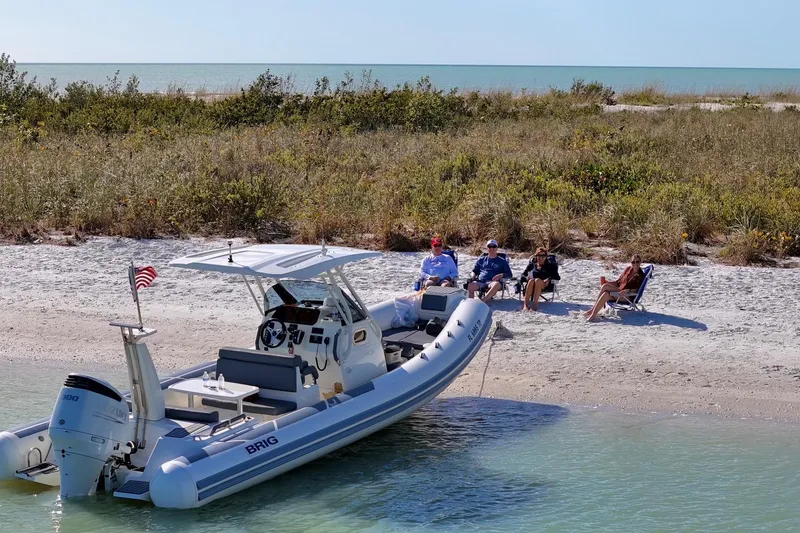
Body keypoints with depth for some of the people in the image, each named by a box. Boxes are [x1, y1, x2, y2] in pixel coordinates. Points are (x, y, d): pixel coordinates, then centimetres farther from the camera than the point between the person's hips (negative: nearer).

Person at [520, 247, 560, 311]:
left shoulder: (549, 265, 17)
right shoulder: (532, 264, 21)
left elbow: (557, 277, 7)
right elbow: (523, 274, 16)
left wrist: (549, 279, -13)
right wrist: (527, 277, -8)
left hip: (545, 285, -1)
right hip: (533, 283, 1)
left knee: (537, 280, -37)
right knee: (531, 281, -36)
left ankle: (534, 305, -50)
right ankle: (525, 305, -50)